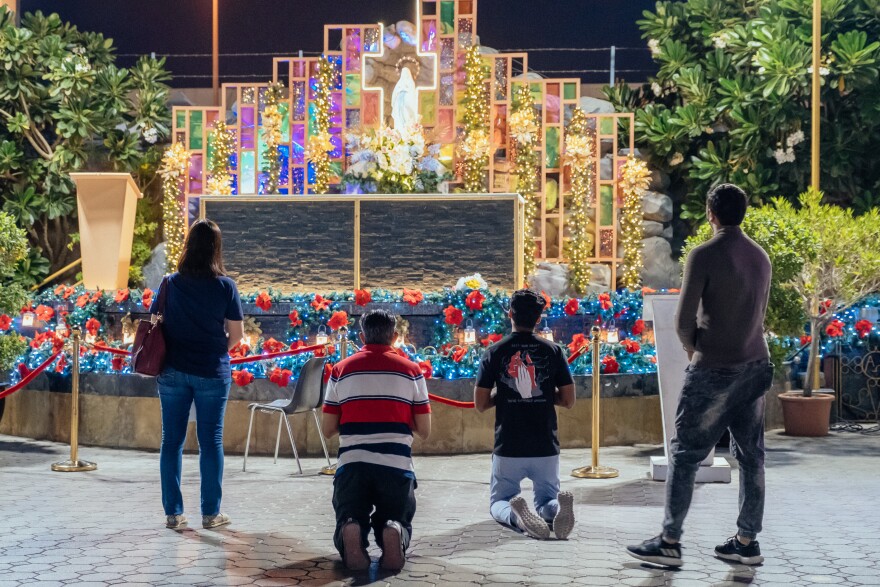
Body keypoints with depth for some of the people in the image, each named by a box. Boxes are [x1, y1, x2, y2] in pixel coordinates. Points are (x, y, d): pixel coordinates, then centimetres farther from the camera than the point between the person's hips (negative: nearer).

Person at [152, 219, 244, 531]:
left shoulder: (170, 283, -2)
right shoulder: (225, 286, -7)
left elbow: (156, 324, 1)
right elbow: (236, 334, -3)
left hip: (173, 370, 2)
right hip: (212, 372, -1)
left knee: (172, 439, 9)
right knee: (211, 440, 7)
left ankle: (173, 513, 13)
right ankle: (211, 513, 13)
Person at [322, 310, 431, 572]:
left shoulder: (341, 369, 8)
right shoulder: (411, 370, 6)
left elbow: (328, 429, 9)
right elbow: (424, 430, 6)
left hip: (352, 465, 0)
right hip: (397, 466, 0)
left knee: (348, 522, 15)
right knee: (397, 522, 18)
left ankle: (351, 533, -22)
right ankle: (394, 532, -18)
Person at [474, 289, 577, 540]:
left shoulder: (495, 352, -3)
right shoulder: (553, 351, 0)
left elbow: (480, 404, -1)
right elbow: (568, 401, 2)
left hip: (508, 447, -1)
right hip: (546, 446, 1)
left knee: (498, 502, 16)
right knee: (546, 499, 18)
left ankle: (515, 514, -21)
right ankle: (558, 506, -20)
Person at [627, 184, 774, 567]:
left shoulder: (704, 256, -13)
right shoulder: (761, 257, 9)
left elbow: (684, 319, -12)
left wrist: (692, 346, 8)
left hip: (714, 369, -7)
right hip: (755, 366, 7)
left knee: (685, 455, 1)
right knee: (751, 455, 10)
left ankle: (670, 543, 4)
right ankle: (747, 542, 16)